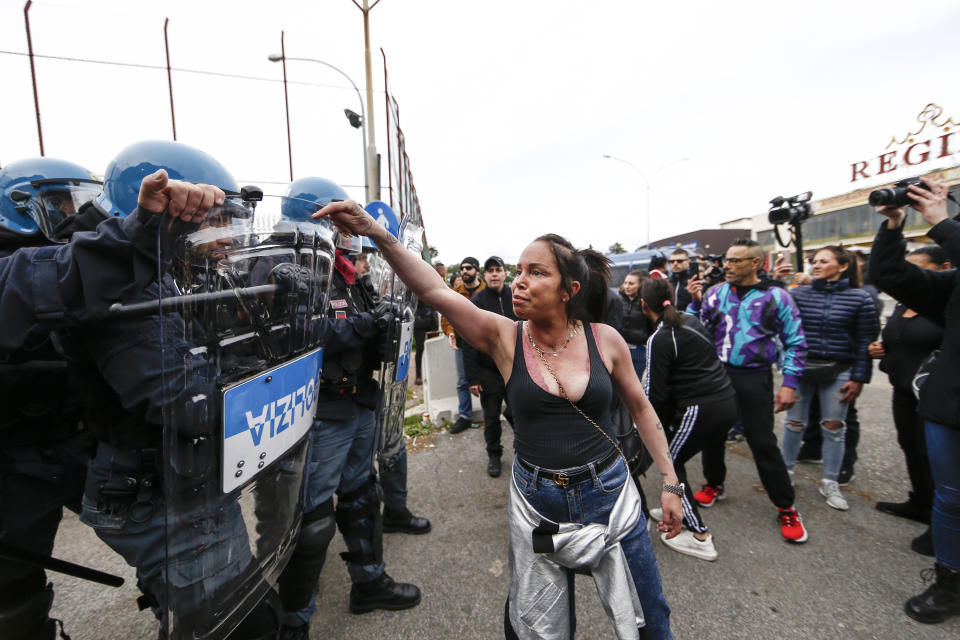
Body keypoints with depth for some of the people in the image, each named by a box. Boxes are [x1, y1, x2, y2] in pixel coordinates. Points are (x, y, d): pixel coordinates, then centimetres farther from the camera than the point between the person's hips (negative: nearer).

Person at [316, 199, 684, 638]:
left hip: (608, 492, 1)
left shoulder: (605, 339, -9)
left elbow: (640, 408, 4)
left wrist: (669, 482, 6)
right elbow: (433, 290, -24)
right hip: (536, 500, 0)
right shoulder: (504, 338, -12)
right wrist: (374, 233, -33)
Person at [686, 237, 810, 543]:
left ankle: (786, 508, 20)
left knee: (763, 442, 1)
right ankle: (714, 484, 36)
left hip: (754, 379, -3)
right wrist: (695, 302, -11)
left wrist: (789, 383, -7)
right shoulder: (716, 293, 3)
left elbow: (795, 342, -1)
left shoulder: (776, 297, -5)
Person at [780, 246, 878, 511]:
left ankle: (830, 483, 22)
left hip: (838, 371, 0)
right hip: (801, 368, 1)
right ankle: (786, 470, 26)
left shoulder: (860, 298, -2)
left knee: (834, 427, 7)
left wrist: (859, 378, -4)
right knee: (794, 422, 8)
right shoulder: (799, 294, 0)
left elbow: (866, 341, -1)